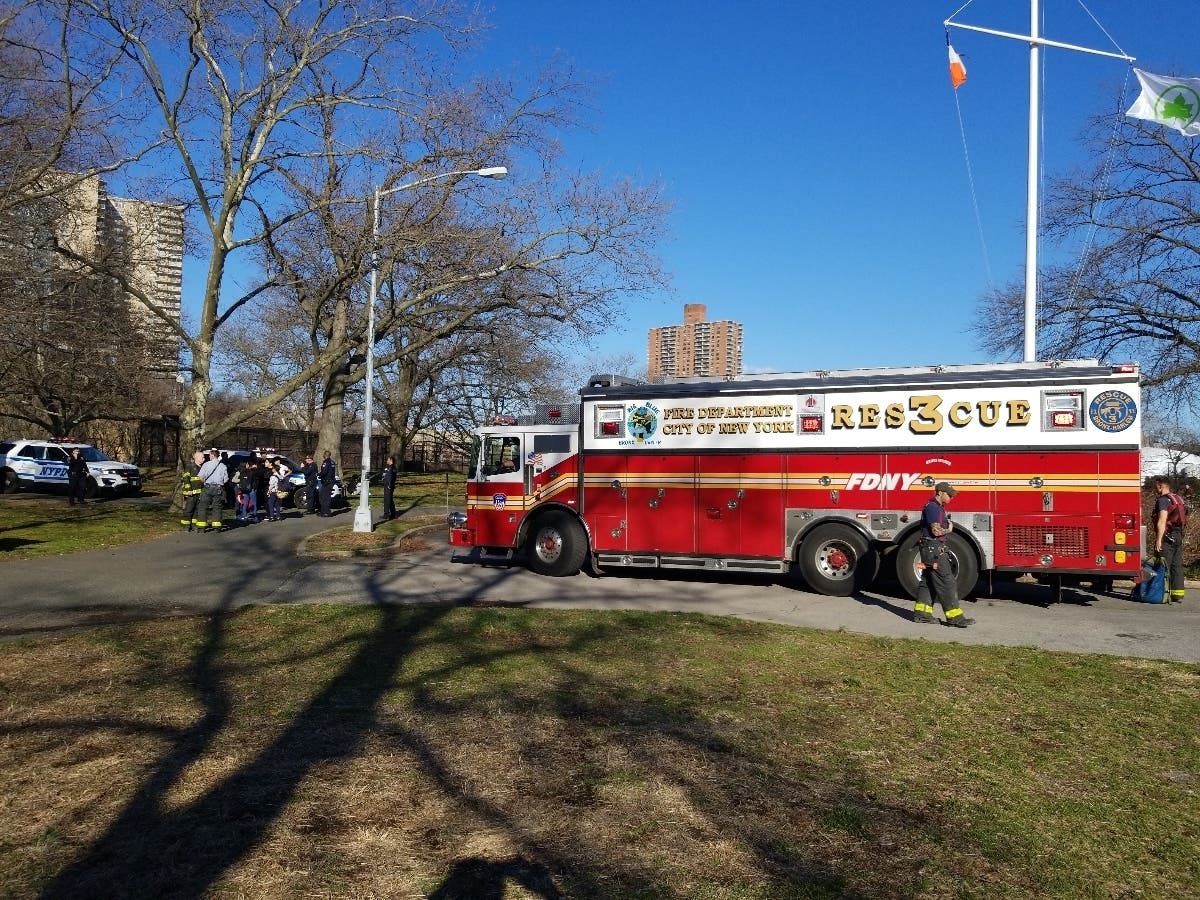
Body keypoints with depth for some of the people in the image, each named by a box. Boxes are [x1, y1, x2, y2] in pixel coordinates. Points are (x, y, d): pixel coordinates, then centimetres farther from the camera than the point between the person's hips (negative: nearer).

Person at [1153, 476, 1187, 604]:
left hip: (1167, 536, -9)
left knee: (1164, 567, -6)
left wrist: (1158, 539, -20)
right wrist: (1179, 536, 22)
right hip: (1178, 536, 9)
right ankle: (1178, 593, 11)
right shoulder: (1178, 499, 16)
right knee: (1177, 566, 10)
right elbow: (1181, 520, 19)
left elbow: (1162, 521, -19)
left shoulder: (1163, 500, -12)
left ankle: (1165, 594, -7)